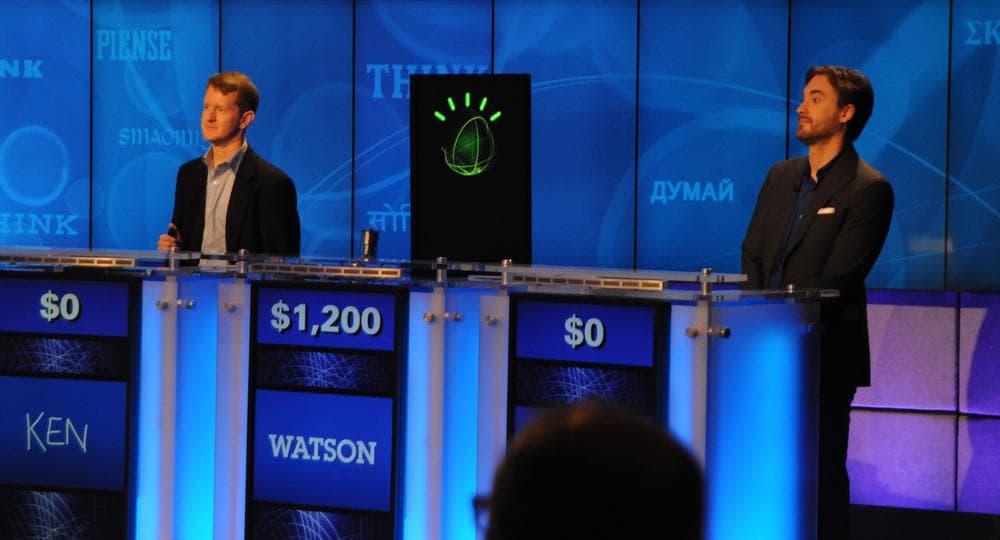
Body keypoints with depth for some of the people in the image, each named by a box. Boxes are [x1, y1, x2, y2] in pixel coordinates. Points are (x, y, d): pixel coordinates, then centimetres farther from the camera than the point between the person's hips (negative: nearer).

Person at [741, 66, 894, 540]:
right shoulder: (781, 176, 15)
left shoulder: (868, 189, -8)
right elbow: (752, 256, 13)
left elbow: (835, 280, -14)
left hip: (823, 355, -6)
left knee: (821, 470, -2)